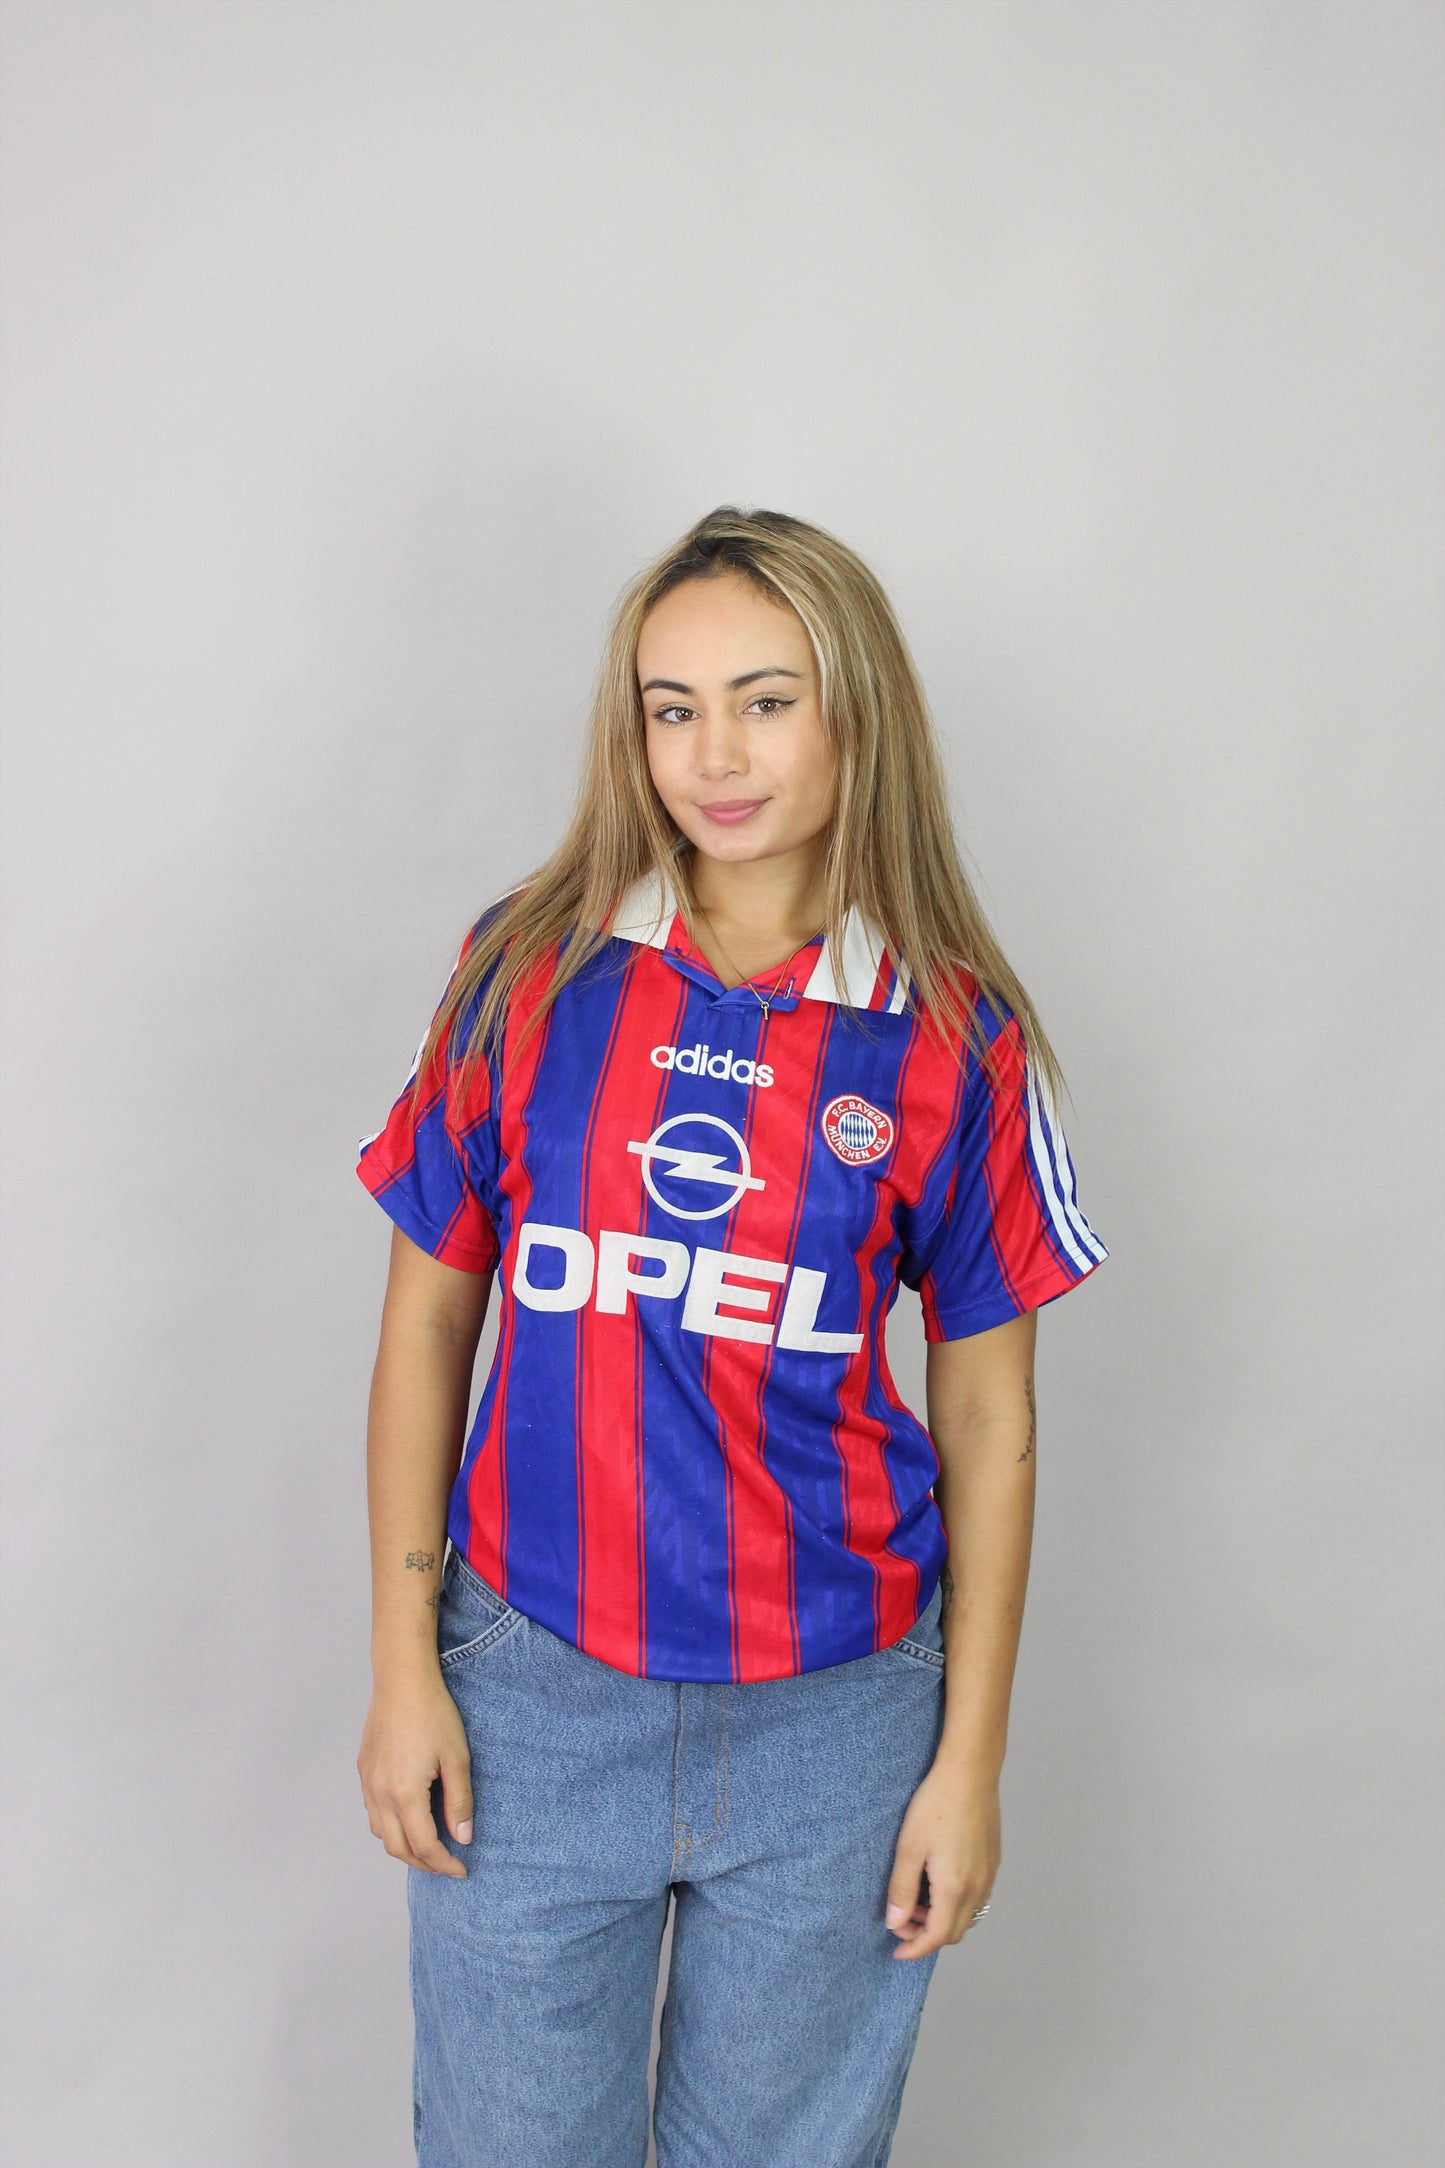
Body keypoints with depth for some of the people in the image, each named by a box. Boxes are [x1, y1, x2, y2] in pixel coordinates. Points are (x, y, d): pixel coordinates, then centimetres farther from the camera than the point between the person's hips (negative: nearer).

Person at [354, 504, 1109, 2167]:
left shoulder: (954, 1039, -7)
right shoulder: (532, 969, -5)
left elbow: (987, 1423, -1)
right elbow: (428, 1321, 1)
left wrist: (971, 1762, 0)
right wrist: (402, 1666, 0)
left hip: (833, 1717, 0)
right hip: (532, 1694, 1)